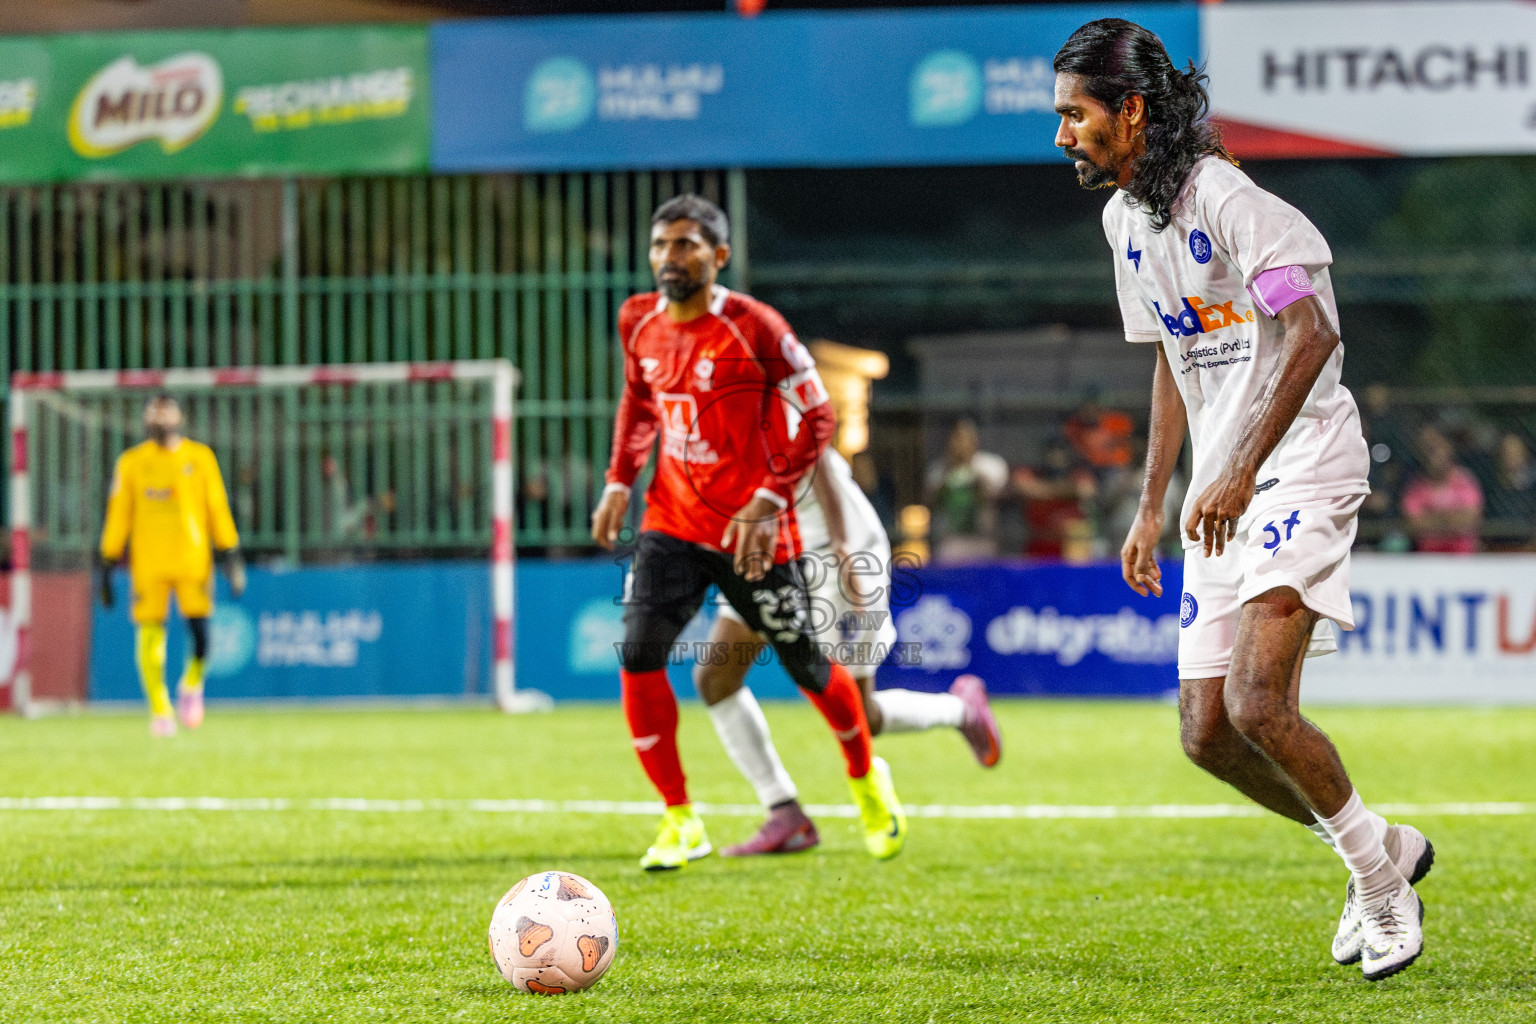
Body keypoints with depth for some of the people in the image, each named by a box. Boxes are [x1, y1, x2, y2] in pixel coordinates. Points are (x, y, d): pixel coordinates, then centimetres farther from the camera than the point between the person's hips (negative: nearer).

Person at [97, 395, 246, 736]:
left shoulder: (200, 457, 6)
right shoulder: (132, 463, 6)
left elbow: (217, 508, 7)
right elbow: (118, 514, 8)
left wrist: (231, 555, 2)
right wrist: (108, 563, 5)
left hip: (194, 561, 0)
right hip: (148, 563, 0)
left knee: (200, 635, -8)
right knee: (151, 639, -5)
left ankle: (192, 684, 22)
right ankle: (160, 711, 6)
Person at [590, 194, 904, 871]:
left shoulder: (754, 328, -17)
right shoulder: (640, 323, 0)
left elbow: (815, 417, -11)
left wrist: (768, 499, -19)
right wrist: (619, 483, 9)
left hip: (752, 530, -4)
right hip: (672, 524, 4)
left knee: (804, 663, 9)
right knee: (639, 655, -13)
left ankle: (866, 779, 39)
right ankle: (680, 821, -2)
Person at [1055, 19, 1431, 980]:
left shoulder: (1225, 198, -15)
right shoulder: (1127, 218, 13)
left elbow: (1313, 333, -24)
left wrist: (1242, 470, -28)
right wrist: (1151, 506, 20)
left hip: (1302, 468, -9)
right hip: (1223, 491, 9)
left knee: (1256, 704, -21)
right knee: (1206, 732, 3)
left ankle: (1378, 871, 1)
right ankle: (1383, 849, 22)